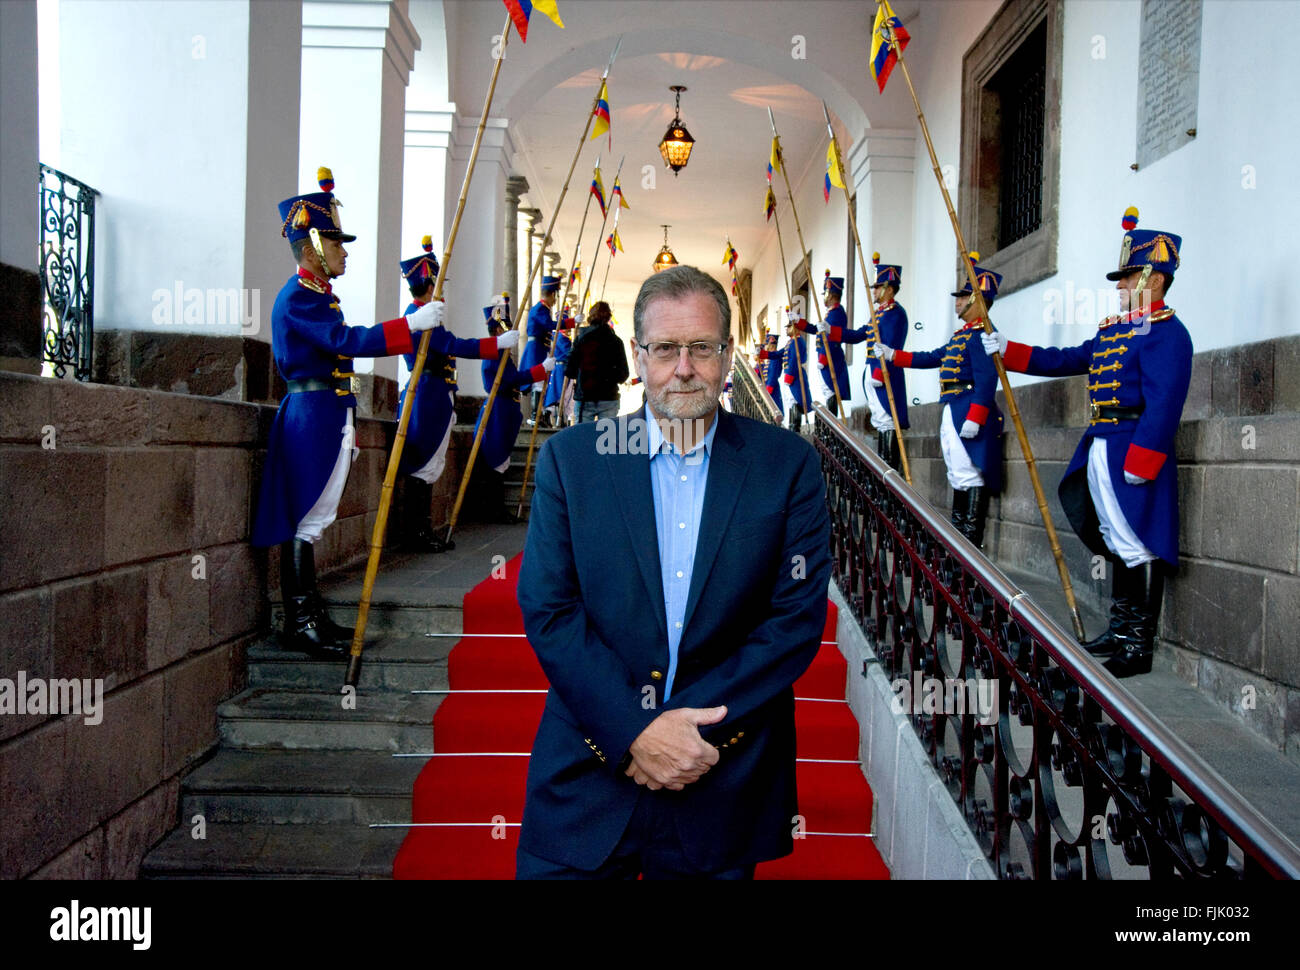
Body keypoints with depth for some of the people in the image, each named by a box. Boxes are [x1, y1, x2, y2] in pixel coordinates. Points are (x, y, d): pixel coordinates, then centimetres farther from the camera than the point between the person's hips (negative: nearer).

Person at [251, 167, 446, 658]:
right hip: (310, 419, -10)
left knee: (311, 521, 11)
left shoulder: (319, 295, 21)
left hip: (327, 419, 10)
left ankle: (312, 617, 16)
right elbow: (349, 341, -25)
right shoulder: (299, 296, -11)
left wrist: (347, 432, 25)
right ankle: (300, 624, -2)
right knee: (305, 521, -7)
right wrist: (412, 323, -25)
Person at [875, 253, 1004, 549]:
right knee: (957, 474, 14)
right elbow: (933, 358, 26)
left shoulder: (982, 333, -12)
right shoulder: (961, 334, 19)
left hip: (969, 410, -11)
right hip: (952, 410, 11)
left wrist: (975, 417, -27)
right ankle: (958, 533, 22)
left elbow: (987, 379, -21)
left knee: (969, 474, -11)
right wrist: (893, 355, 26)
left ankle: (972, 540, -9)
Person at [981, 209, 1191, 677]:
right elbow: (1063, 360, 21)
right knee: (1118, 545, 16)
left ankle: (1141, 645, 4)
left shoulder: (1166, 332, -12)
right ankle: (1121, 630, 27)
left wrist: (1139, 461, -25)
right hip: (1099, 450, 10)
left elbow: (1163, 403, -20)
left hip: (1132, 453, -10)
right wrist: (1007, 350, 14)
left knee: (1139, 548, -4)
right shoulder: (1112, 329, 17)